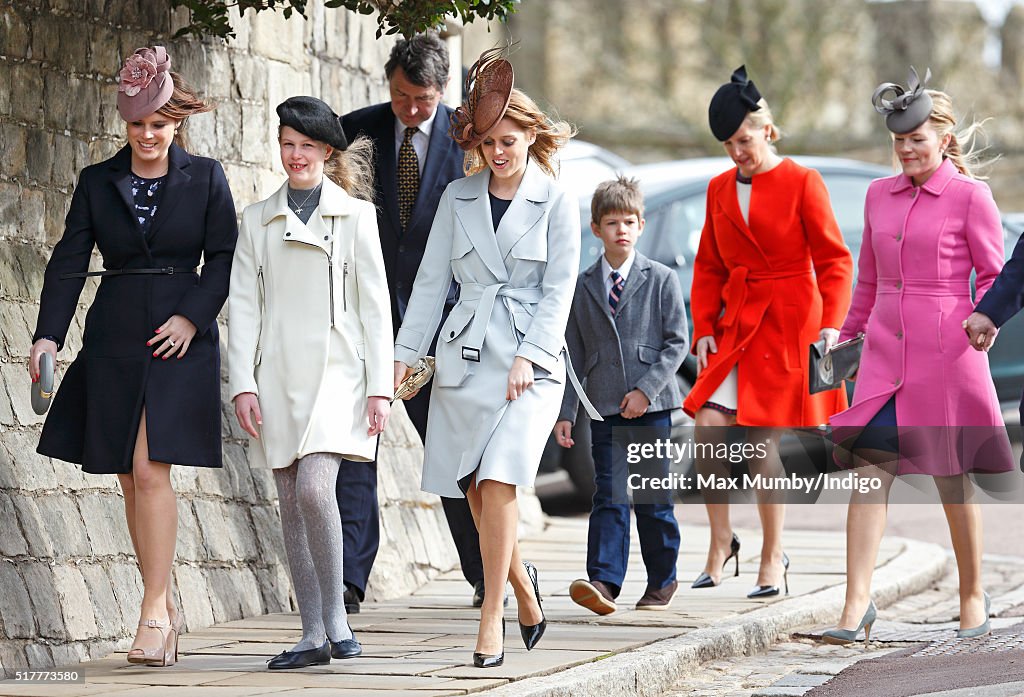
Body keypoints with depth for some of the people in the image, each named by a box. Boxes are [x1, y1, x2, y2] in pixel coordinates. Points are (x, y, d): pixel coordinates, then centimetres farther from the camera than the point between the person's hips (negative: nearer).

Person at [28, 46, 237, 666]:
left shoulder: (205, 179, 3)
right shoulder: (97, 182, 8)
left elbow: (224, 258, 3)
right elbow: (70, 261, 2)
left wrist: (192, 315, -11)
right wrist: (49, 334, -10)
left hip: (179, 339, -3)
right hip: (115, 342, 3)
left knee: (150, 468, -14)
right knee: (131, 479, 5)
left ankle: (155, 611, -11)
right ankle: (167, 609, 17)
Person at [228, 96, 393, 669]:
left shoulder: (356, 215, 5)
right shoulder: (258, 220, 11)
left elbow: (374, 304, 2)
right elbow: (244, 305, 8)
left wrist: (380, 387, -4)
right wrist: (243, 383, -2)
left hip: (335, 371, -3)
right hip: (278, 376, 3)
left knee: (314, 488, -20)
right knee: (293, 503, 3)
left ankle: (337, 615, -7)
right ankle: (313, 636, 7)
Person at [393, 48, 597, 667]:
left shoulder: (556, 203, 0)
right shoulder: (458, 198, 9)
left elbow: (560, 289, -3)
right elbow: (432, 280, 10)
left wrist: (528, 356, -13)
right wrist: (406, 353, 4)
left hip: (531, 357, -4)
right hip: (466, 355, 4)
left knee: (498, 482, -16)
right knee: (475, 490, 5)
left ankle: (492, 617, -11)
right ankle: (523, 585, 29)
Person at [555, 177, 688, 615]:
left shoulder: (661, 280, 2)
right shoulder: (583, 287, 9)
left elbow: (677, 342, -2)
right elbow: (573, 354, 10)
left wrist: (645, 389, -13)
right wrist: (565, 412, 4)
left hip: (651, 406, -2)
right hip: (605, 409, 2)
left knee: (653, 498, 5)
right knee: (609, 497, -6)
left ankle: (663, 581, 18)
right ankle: (603, 582, -14)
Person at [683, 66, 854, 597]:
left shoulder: (801, 183, -4)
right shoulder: (721, 189, 12)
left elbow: (834, 260, -5)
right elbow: (708, 267, 15)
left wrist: (830, 326, -16)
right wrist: (703, 329, 4)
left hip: (789, 326, -5)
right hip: (736, 325, 5)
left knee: (764, 437, -7)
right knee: (709, 425, -10)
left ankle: (773, 558, 6)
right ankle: (721, 542, 5)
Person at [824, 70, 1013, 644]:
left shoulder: (969, 197, -4)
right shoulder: (880, 195, 12)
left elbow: (995, 274, 0)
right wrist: (848, 335, 22)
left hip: (947, 353, -4)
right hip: (886, 353, 4)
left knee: (953, 474, 6)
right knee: (869, 466, -9)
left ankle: (973, 595, 23)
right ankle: (858, 603, -12)